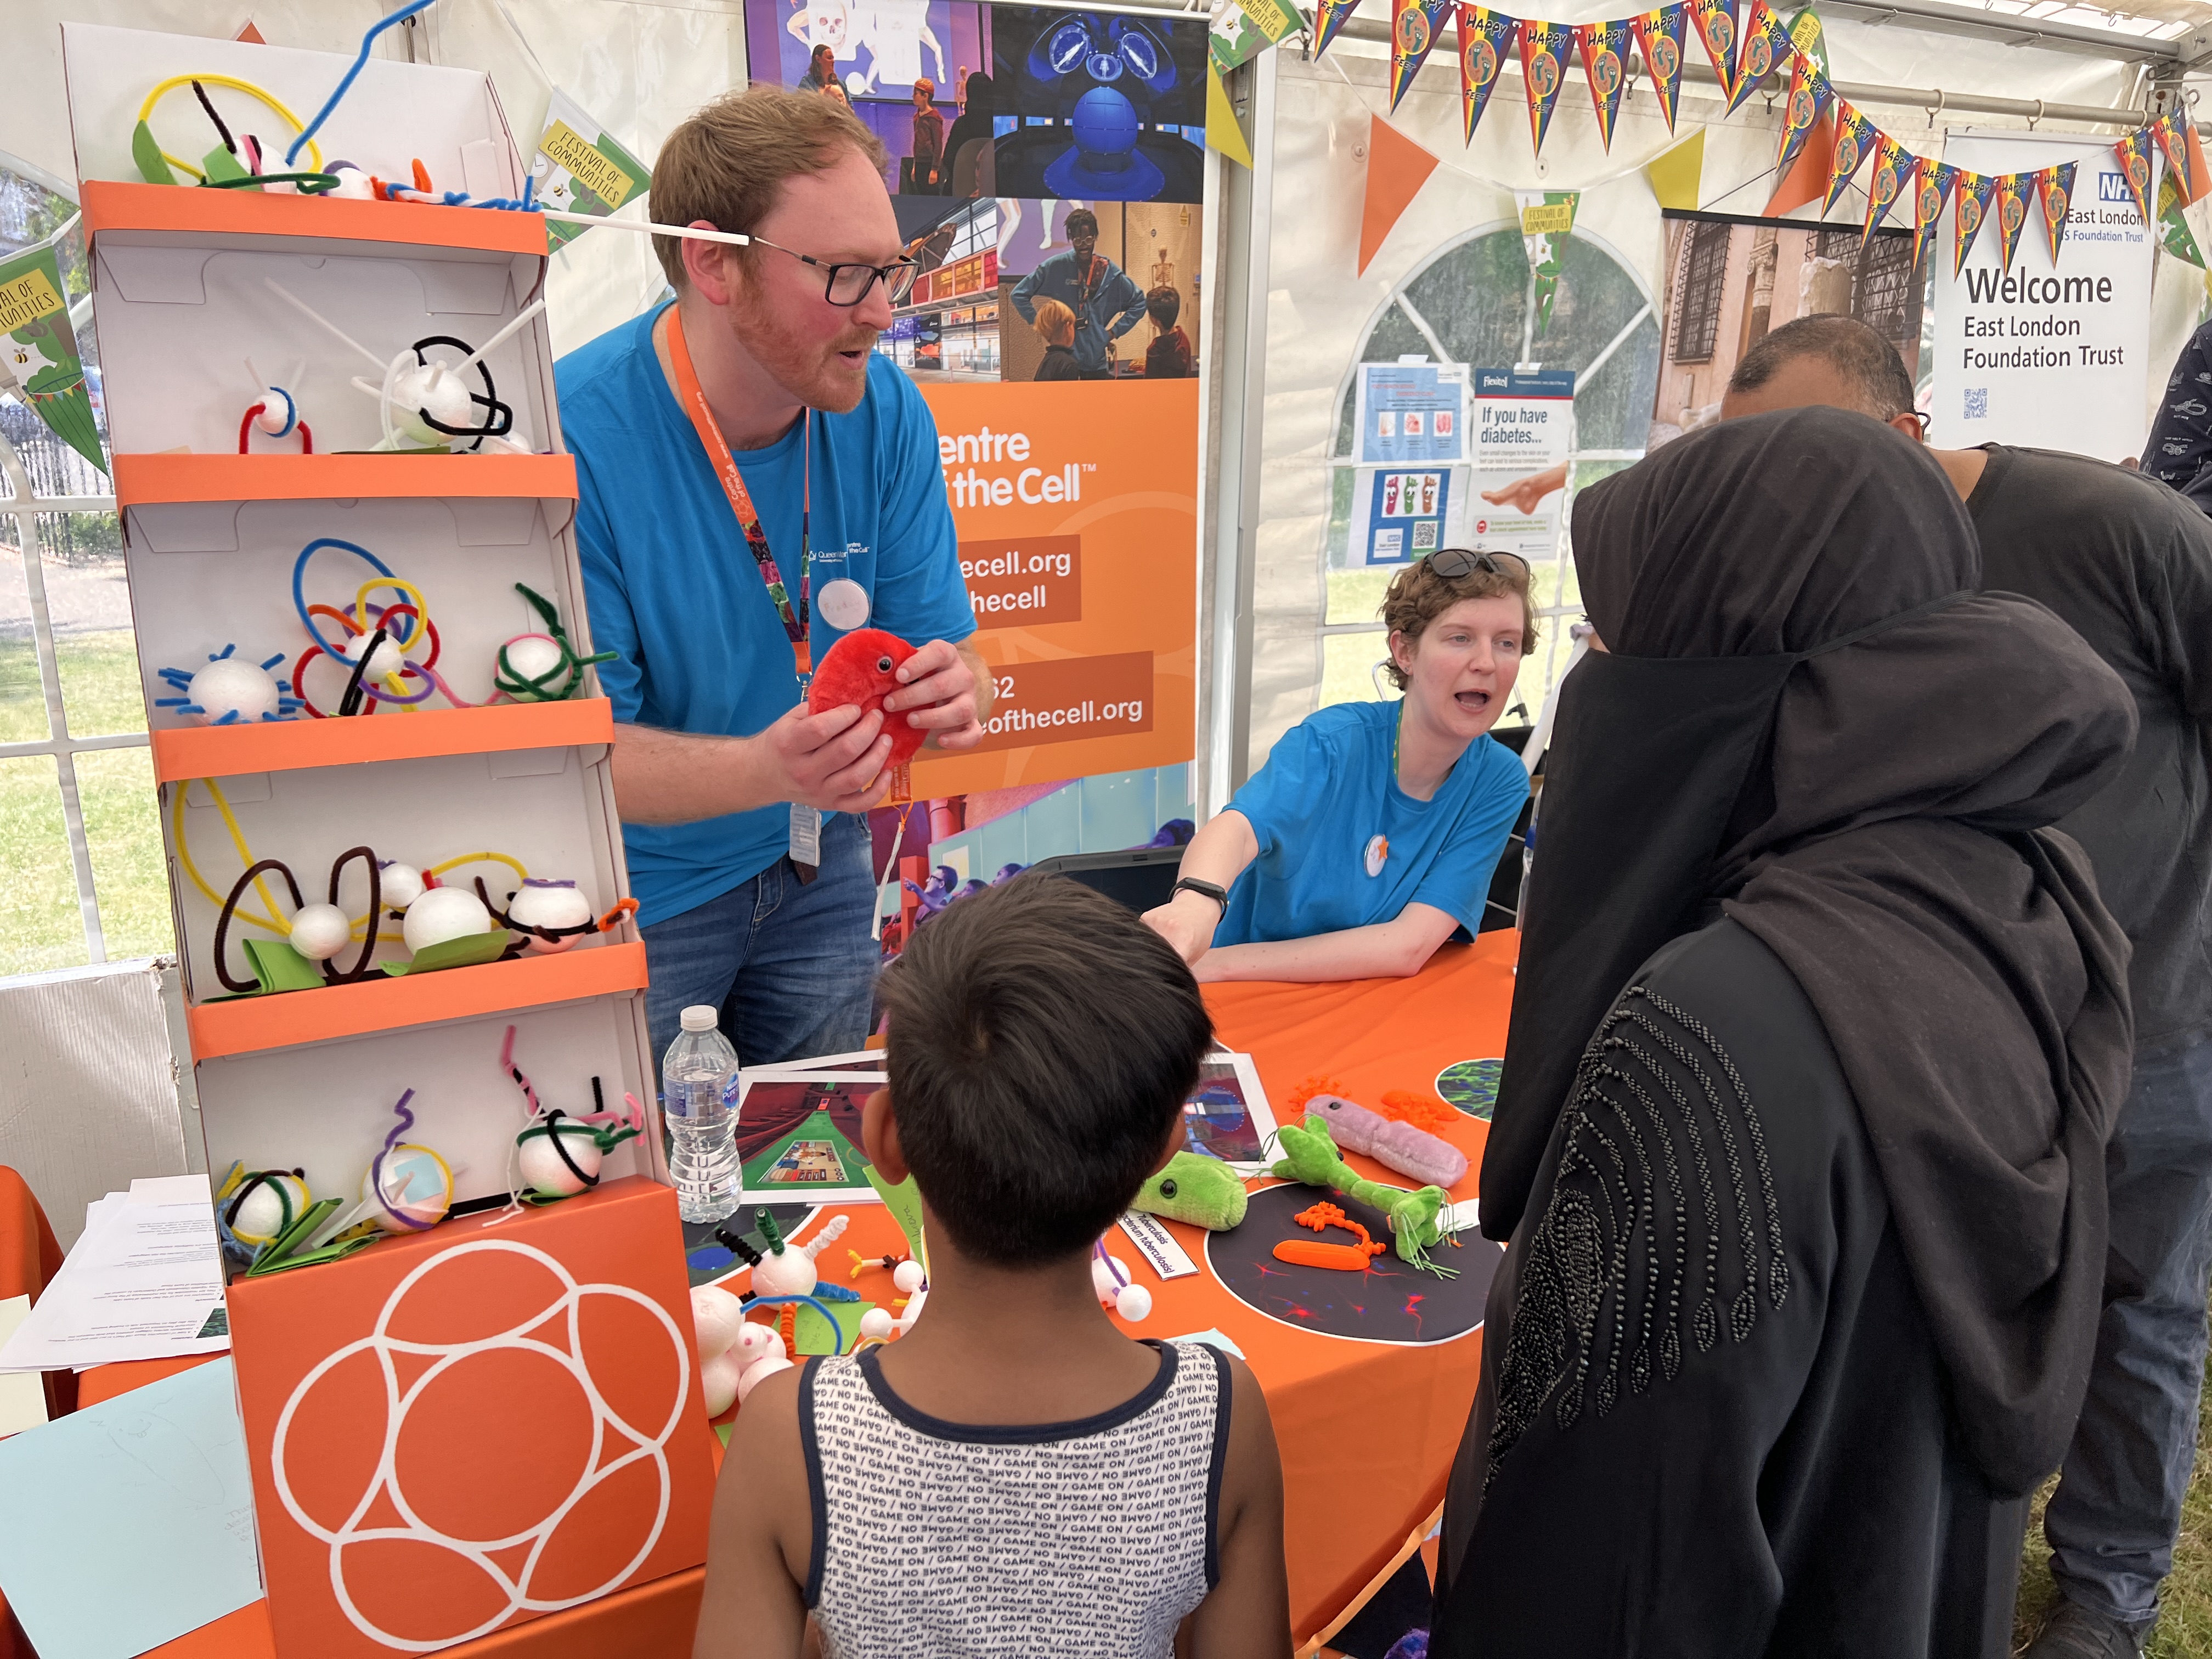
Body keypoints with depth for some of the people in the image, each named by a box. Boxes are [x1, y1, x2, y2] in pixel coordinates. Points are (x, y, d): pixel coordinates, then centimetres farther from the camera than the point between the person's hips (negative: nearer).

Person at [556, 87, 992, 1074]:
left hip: (815, 874, 4)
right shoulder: (570, 437, -25)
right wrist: (767, 768, -40)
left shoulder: (885, 413, -10)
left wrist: (953, 693, -30)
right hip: (627, 899, -4)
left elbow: (944, 645, -6)